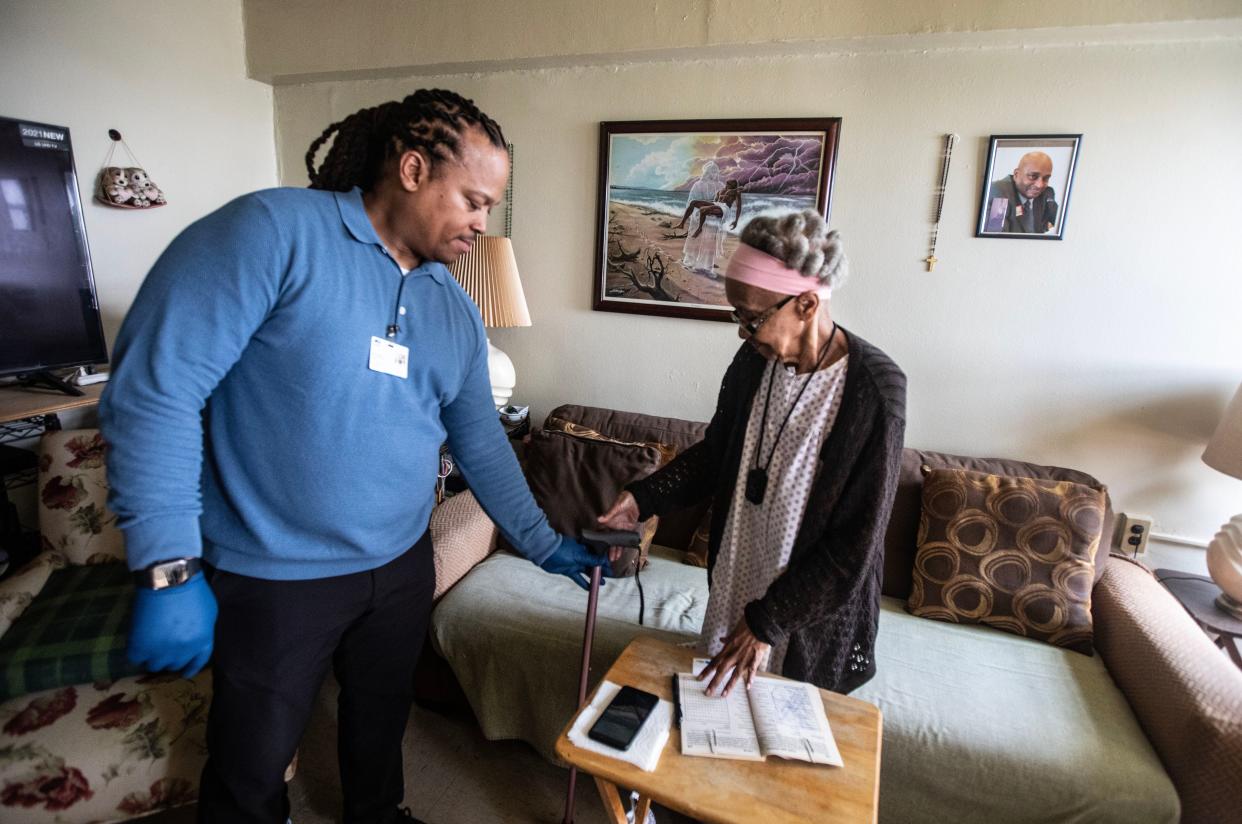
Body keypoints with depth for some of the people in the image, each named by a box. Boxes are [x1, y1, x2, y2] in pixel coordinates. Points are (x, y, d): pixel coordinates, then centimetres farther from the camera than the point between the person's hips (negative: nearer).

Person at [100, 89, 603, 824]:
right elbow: (154, 385, -19)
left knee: (382, 724, 26)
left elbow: (480, 442, 7)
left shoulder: (456, 310, 3)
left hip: (402, 566, 5)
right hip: (273, 578, -5)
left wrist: (542, 543, 7)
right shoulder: (273, 231, -17)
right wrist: (169, 569, -20)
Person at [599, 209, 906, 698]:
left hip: (812, 607, -4)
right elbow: (716, 452, 6)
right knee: (720, 706, 22)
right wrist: (644, 498, -7)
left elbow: (854, 544, -21)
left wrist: (767, 622, -19)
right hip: (736, 582, 5)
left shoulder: (873, 392, -25)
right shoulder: (754, 361, -8)